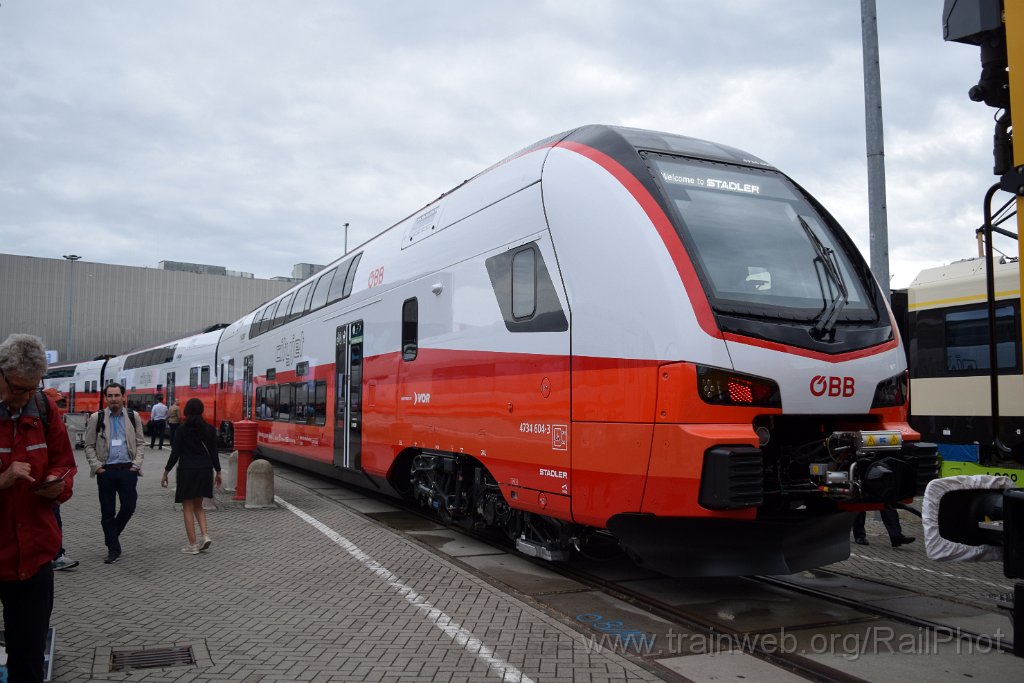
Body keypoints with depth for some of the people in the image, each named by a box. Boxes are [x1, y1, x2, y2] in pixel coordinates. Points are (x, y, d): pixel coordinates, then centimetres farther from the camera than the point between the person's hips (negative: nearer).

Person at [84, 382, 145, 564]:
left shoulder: (133, 416, 6)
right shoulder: (96, 418, 2)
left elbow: (140, 442, 10)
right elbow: (89, 445, 5)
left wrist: (137, 463, -1)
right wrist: (96, 466, -5)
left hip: (127, 469, 1)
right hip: (106, 470, -1)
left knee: (129, 507, 0)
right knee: (107, 512, 4)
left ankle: (112, 533, 29)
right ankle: (113, 548, 14)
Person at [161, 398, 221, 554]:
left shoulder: (182, 430, -7)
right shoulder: (210, 429, 1)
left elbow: (175, 453, -7)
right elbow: (213, 452, 3)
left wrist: (166, 472, 3)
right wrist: (218, 472, 12)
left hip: (187, 471, -3)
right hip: (205, 471, 4)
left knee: (188, 509, 6)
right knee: (198, 506, 19)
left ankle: (193, 545, 5)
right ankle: (205, 536, 2)